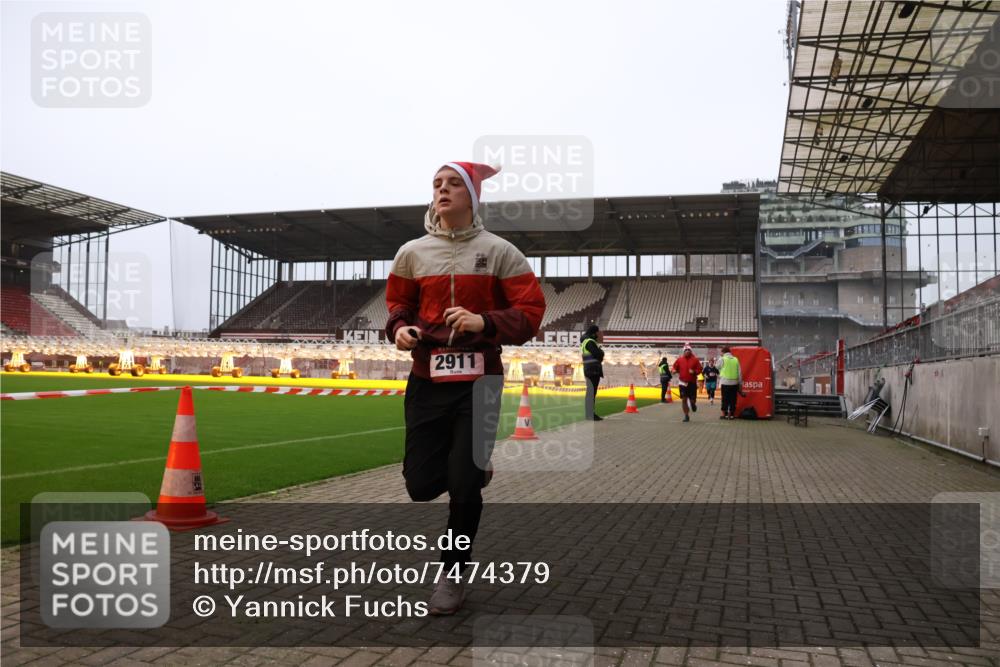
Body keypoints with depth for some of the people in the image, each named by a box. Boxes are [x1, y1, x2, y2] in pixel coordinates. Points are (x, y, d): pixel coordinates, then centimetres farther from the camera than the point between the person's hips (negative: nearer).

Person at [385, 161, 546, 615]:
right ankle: (472, 468, 40)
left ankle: (453, 574, 21)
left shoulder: (499, 252, -3)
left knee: (463, 485, -3)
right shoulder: (412, 253, 5)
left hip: (479, 381, -3)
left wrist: (484, 322, -21)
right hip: (427, 380, 3)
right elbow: (398, 304, 17)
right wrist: (400, 328, -6)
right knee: (421, 485, 5)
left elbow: (531, 312, -5)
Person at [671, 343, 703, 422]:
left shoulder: (695, 359, -1)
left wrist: (694, 372, -18)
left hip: (692, 383, -1)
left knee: (692, 400, 0)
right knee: (684, 400, -2)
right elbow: (675, 368, 11)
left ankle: (693, 404, 39)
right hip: (683, 382, 1)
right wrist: (675, 370, -11)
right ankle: (686, 416, 9)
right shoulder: (679, 359, 3)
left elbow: (699, 369, 1)